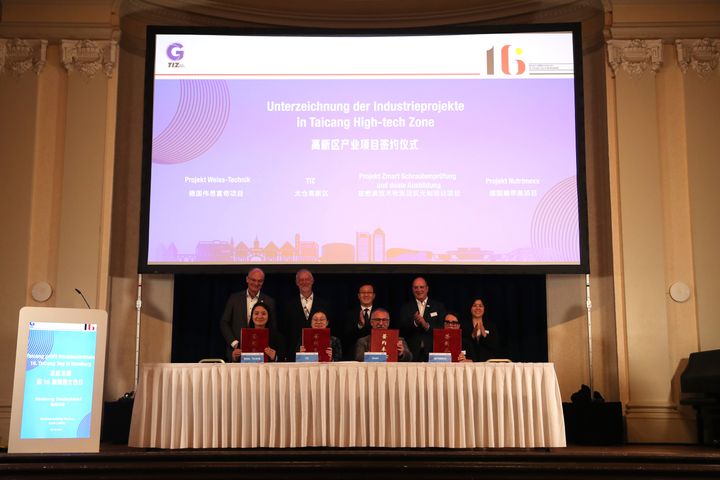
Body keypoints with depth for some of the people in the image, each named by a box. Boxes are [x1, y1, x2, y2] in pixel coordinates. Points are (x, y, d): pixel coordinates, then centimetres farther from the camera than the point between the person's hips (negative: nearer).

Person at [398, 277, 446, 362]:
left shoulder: (439, 306, 9)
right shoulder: (406, 308, 10)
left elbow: (442, 328, 1)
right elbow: (402, 330, 0)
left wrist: (427, 326, -15)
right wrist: (414, 323, -17)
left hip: (432, 351, 0)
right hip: (412, 351, 0)